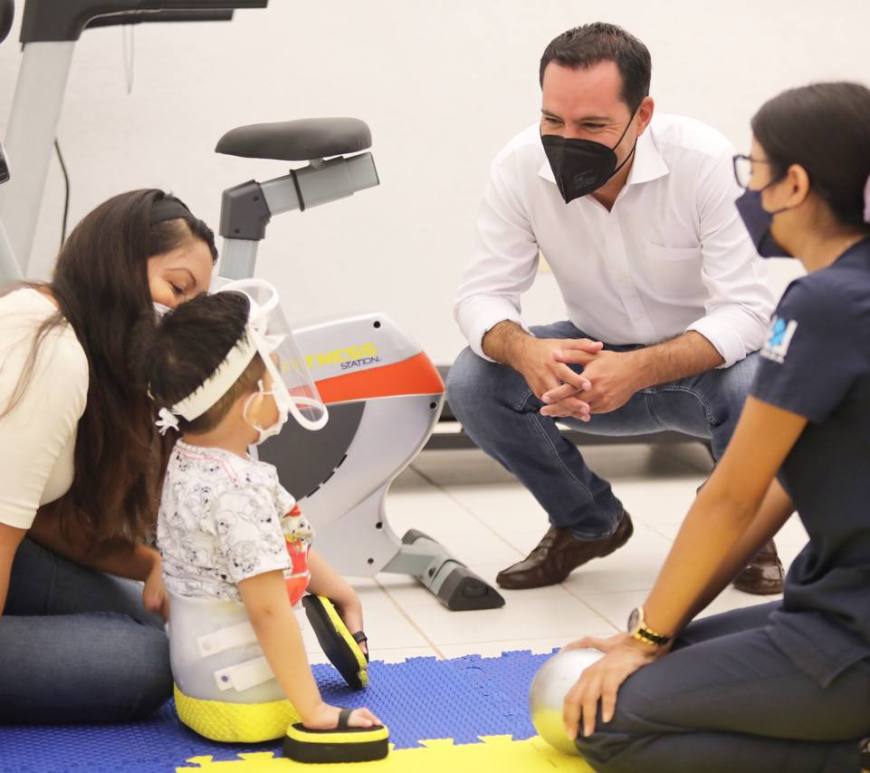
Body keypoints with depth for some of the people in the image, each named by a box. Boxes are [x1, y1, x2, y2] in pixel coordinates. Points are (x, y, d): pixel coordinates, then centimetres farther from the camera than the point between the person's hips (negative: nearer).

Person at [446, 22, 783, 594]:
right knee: (473, 382, -21)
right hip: (596, 356, 3)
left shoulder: (707, 162, -27)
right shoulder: (520, 168, -19)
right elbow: (484, 294, -15)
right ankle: (589, 523, 5)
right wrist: (524, 351, -41)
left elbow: (747, 310, -28)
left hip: (701, 361, -3)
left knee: (756, 385, -37)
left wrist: (640, 370, -46)